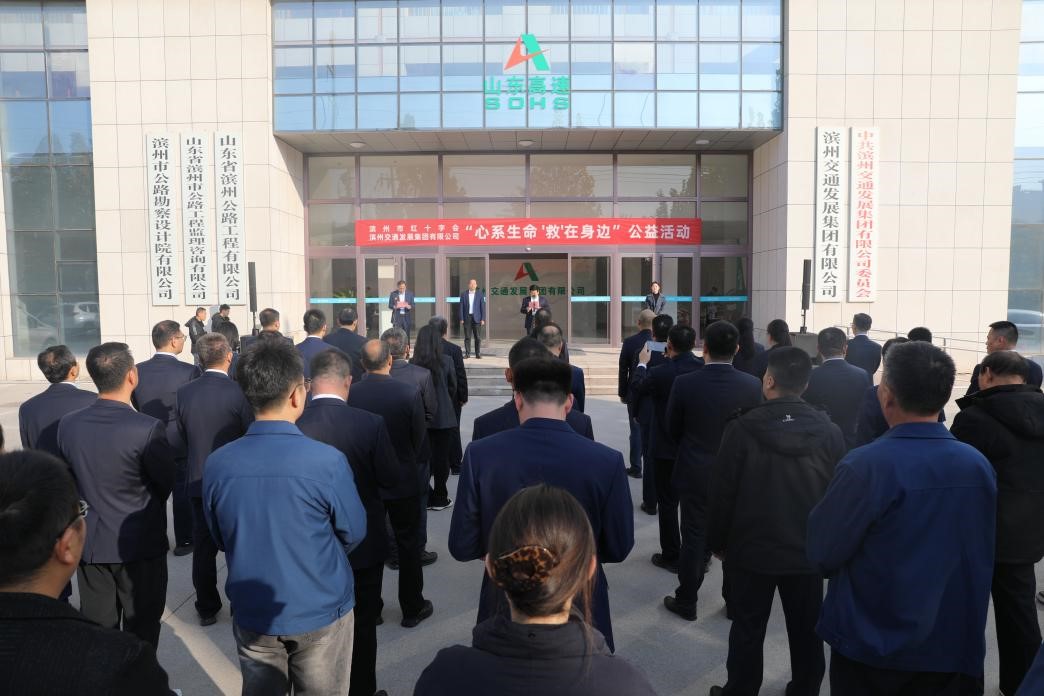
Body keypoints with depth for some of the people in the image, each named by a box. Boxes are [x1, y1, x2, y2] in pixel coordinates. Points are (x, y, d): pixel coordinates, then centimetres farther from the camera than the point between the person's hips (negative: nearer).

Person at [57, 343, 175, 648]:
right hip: (140, 545, -5)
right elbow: (167, 483, -9)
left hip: (90, 544, 5)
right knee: (140, 631, 13)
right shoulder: (148, 429, -23)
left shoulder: (67, 425, -7)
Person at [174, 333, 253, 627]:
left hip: (198, 481, 3)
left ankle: (207, 608, 22)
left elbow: (182, 437, 4)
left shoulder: (184, 393, -6)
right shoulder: (239, 393, -19)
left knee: (203, 547, 13)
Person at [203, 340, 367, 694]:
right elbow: (354, 534, -9)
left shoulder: (216, 465, -14)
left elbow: (221, 539, 3)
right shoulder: (327, 460, -24)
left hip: (252, 615, 3)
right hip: (321, 613, -3)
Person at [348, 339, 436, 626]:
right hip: (404, 481, -2)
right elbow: (419, 438, -8)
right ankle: (412, 608, 25)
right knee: (408, 545, 13)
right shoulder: (409, 392, -18)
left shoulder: (350, 394, -13)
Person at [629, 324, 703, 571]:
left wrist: (642, 364, 12)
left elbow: (635, 391, -2)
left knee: (668, 503, 9)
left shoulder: (659, 372, -22)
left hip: (667, 448, -4)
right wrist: (674, 360, 14)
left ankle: (672, 556, 17)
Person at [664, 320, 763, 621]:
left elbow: (673, 429, -4)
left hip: (694, 473, -2)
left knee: (694, 538, 10)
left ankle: (686, 602, 23)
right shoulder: (752, 385, -13)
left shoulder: (684, 383, -17)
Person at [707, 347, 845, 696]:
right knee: (806, 630, 19)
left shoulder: (742, 428, -16)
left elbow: (723, 493, -11)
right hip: (808, 550, 3)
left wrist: (718, 541, 3)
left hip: (751, 548, -2)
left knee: (748, 629, 13)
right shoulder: (830, 432, -9)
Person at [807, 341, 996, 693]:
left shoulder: (864, 466, -26)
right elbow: (981, 559, 6)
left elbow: (821, 554, -16)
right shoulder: (980, 466, -8)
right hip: (955, 648, 4)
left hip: (871, 648, -4)